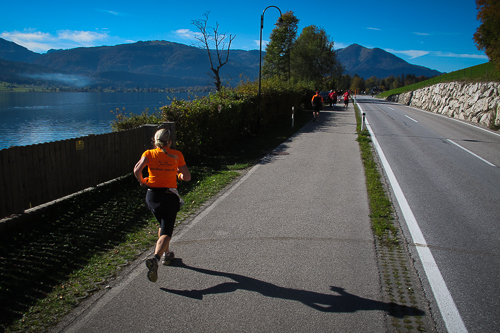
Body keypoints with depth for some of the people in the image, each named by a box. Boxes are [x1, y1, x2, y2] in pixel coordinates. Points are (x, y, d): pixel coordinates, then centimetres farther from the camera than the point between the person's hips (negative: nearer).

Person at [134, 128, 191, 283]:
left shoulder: (149, 154, 1)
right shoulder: (177, 155, 0)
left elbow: (137, 170, -16)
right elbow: (187, 177, -1)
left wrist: (142, 181, 3)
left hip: (152, 195, 3)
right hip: (170, 196, -3)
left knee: (163, 224, 28)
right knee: (166, 232, -3)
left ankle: (166, 254, 38)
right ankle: (155, 259, -28)